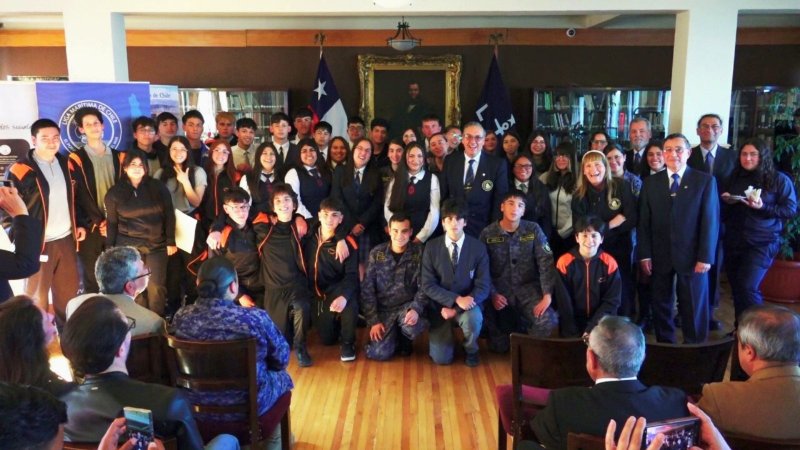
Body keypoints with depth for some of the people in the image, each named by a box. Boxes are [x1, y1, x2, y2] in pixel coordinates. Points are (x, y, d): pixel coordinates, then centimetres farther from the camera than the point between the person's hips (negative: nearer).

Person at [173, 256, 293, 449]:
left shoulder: (181, 317, -15)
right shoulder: (255, 318, -27)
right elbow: (282, 359, -10)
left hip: (196, 405, 4)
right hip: (247, 405, -4)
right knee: (282, 377, 27)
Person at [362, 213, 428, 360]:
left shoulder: (419, 252, -6)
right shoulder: (377, 253, -5)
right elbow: (367, 289, -3)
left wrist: (416, 309, -26)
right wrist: (373, 321, -10)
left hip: (407, 306, 0)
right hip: (383, 310, 0)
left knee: (412, 325, -34)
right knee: (380, 353, -17)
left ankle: (404, 340, 5)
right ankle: (394, 335, 19)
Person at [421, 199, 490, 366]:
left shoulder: (478, 247, -8)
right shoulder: (431, 247, -6)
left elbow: (483, 286, -10)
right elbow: (428, 285, -9)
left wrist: (456, 309, -20)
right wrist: (456, 299, -23)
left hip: (467, 304, 0)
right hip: (441, 305, 0)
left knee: (473, 320, -35)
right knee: (441, 359, -10)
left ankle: (471, 351, -1)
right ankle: (446, 331, 25)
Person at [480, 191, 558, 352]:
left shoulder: (533, 230, -2)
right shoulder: (488, 233, -2)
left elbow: (546, 262, -8)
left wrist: (547, 296, -18)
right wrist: (492, 294, -15)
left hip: (528, 287, 1)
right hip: (500, 289, 0)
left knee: (548, 322, -26)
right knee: (499, 347, -8)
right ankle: (513, 327, 26)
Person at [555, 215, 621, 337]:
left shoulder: (609, 263, -5)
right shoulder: (564, 262, -6)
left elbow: (612, 301, -4)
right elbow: (563, 302, -5)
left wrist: (592, 329, -14)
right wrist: (573, 332, -14)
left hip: (601, 322, 1)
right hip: (574, 321, -1)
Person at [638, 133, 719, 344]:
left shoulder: (705, 181, 0)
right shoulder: (650, 182, 6)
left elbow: (710, 221, -4)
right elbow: (643, 222, 3)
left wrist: (705, 257, -10)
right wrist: (644, 255, -4)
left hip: (691, 256, -2)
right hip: (659, 256, 2)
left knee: (693, 308, 8)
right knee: (661, 304, 11)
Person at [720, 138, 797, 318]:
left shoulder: (779, 180, -2)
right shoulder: (734, 178, 11)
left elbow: (791, 210, -6)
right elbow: (724, 209, 19)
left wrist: (763, 207, -20)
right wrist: (726, 201, -5)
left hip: (762, 243, -5)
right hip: (733, 241, 5)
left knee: (748, 288, -14)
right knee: (736, 289, 10)